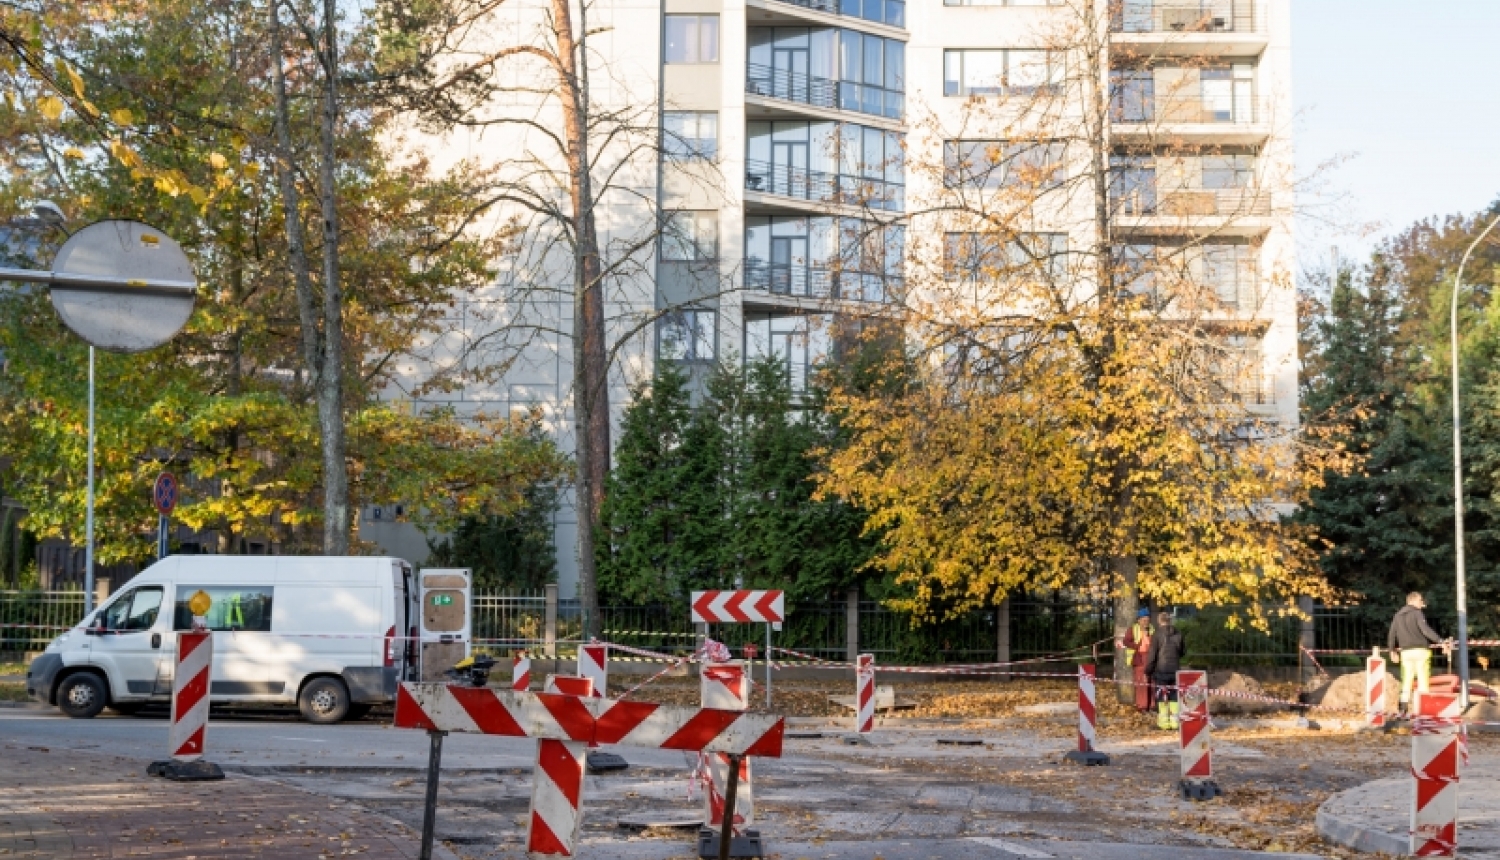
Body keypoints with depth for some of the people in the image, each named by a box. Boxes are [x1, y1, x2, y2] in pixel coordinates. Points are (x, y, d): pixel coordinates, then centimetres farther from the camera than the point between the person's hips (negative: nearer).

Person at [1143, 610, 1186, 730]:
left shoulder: (1157, 635, -12)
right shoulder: (1178, 634, 2)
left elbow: (1151, 656, -12)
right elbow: (1183, 651, 13)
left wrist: (1148, 671, -3)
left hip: (1160, 670, -4)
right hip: (1175, 670, 4)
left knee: (1161, 698, 2)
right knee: (1174, 697, 11)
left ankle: (1164, 722, 0)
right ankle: (1175, 721, 11)